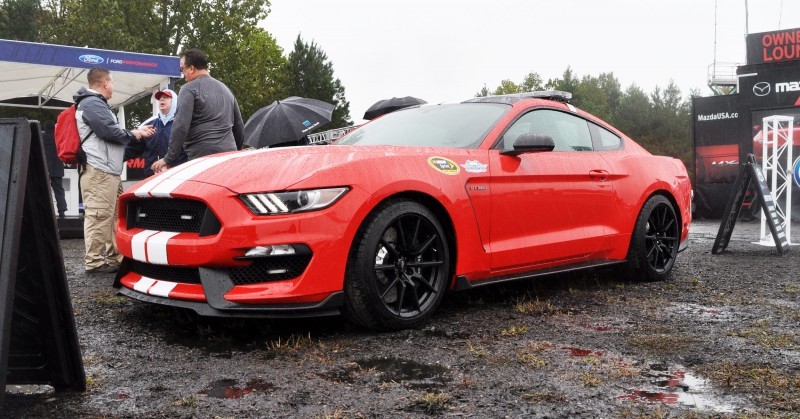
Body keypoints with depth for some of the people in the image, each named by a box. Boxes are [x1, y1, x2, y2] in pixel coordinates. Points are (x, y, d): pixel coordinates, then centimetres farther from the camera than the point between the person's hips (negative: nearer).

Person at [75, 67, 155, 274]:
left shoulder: (98, 104, 27)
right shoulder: (92, 103, -8)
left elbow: (112, 131, 27)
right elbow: (109, 131, -18)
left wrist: (138, 131, 20)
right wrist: (133, 134, -2)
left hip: (109, 170, 11)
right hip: (98, 170, -11)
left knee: (114, 215, 12)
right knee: (99, 216, -11)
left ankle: (115, 257, 17)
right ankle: (94, 262, -9)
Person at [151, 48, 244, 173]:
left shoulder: (189, 89, -4)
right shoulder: (226, 89, 19)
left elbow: (181, 126, -13)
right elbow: (239, 126, 22)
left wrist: (169, 159, -10)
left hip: (202, 156, -7)